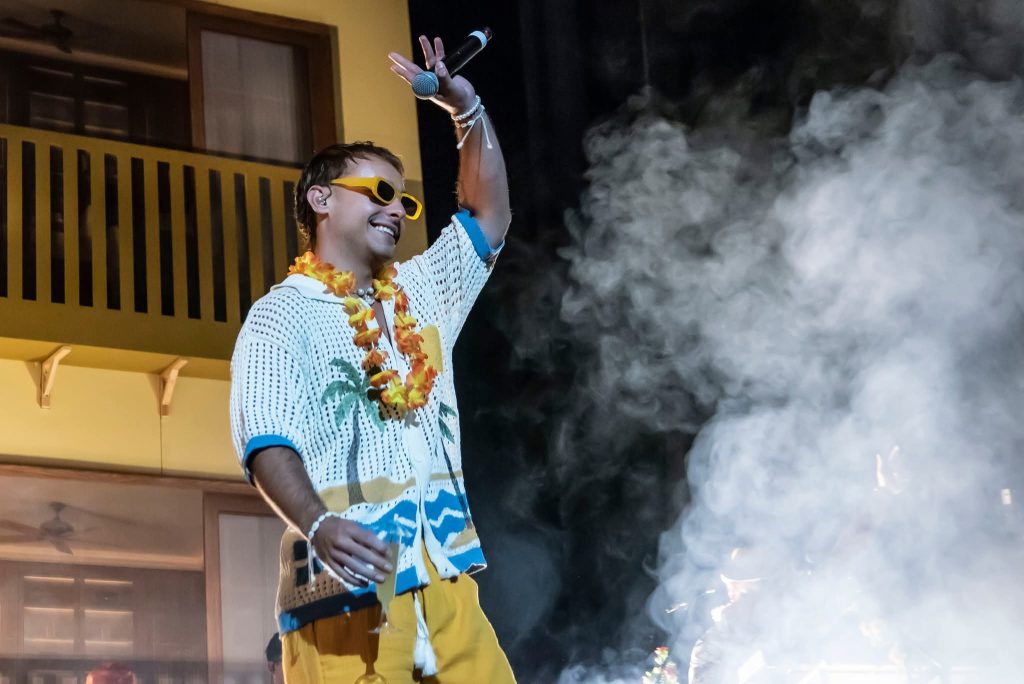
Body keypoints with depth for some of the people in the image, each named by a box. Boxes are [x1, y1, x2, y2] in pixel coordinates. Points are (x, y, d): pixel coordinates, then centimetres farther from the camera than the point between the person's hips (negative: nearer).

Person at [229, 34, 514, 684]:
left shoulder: (420, 292, 25)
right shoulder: (281, 316, 3)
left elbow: (491, 218, 29)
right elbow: (267, 443, -11)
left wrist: (469, 111, 17)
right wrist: (318, 525, -29)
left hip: (445, 580, 6)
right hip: (346, 587, -6)